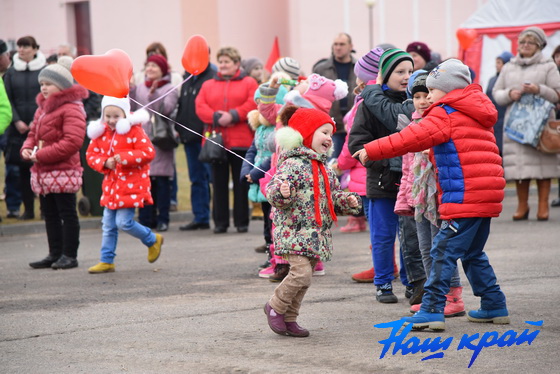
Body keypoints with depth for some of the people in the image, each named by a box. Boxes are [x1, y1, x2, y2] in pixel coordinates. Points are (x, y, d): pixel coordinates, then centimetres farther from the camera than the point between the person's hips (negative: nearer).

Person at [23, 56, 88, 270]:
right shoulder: (42, 108, 16)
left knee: (67, 214, -1)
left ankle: (70, 255, 5)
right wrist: (27, 148, -1)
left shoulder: (71, 109, -13)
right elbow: (33, 134, 23)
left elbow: (72, 142, -22)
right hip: (42, 172, 9)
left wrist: (42, 155, -22)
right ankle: (55, 254, 21)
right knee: (50, 214, 14)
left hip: (63, 171, -9)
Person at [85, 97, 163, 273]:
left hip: (131, 184, -6)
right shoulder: (101, 133, 5)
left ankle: (153, 240, 13)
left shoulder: (134, 131, -10)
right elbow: (91, 155, 6)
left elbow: (148, 153, -16)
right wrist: (105, 162, -14)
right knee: (108, 225, 7)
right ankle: (107, 261, 14)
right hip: (111, 184, 6)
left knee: (124, 222, -11)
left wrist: (124, 158, -24)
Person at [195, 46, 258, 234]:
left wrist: (233, 116, -17)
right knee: (219, 183, 4)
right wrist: (216, 117, -14)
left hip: (241, 141, -3)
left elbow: (253, 104, -9)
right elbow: (200, 107, 2)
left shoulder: (249, 83, 6)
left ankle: (242, 222, 8)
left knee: (241, 182, 2)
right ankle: (220, 222, 10)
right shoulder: (208, 85, 15)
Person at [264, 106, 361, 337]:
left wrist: (347, 201, 6)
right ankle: (275, 307, 4)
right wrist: (281, 192, -42)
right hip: (294, 230, -9)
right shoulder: (293, 164, -12)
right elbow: (273, 190, -20)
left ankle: (289, 318, 20)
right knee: (302, 272, -18)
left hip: (316, 232, 9)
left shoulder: (324, 169, 16)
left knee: (305, 278, 9)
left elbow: (333, 195, 25)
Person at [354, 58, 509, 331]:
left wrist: (371, 151, -9)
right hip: (487, 197, 9)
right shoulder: (477, 115, 22)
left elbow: (412, 138, -12)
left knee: (444, 252, -8)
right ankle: (494, 306, 23)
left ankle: (432, 310, -10)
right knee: (473, 253, 20)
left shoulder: (446, 115, -6)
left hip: (464, 197, -9)